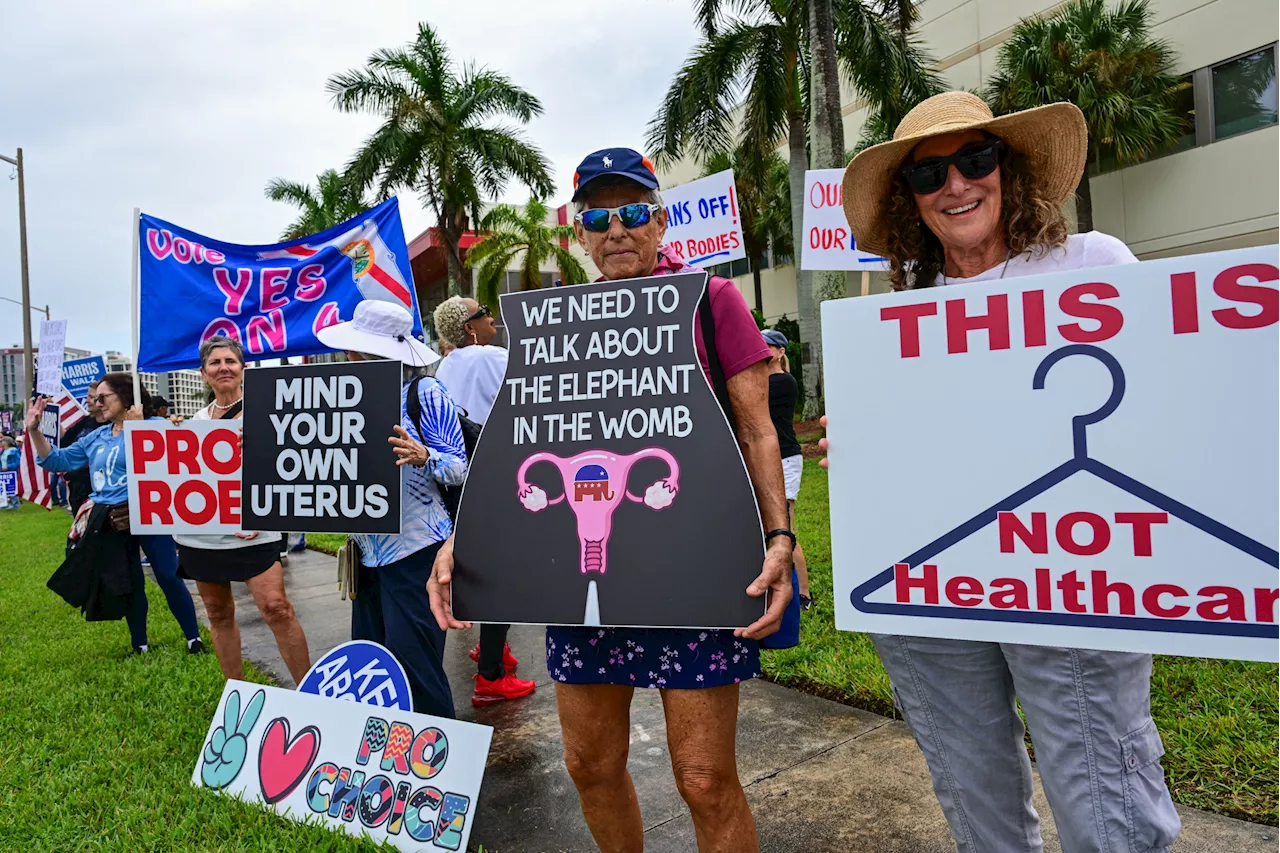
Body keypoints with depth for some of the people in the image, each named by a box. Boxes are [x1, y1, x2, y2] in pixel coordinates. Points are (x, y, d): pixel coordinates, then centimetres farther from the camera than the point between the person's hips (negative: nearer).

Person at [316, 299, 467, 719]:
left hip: (415, 547, -7)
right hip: (369, 549, 7)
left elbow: (459, 468, -9)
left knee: (413, 663, -5)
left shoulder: (424, 392, -7)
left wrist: (422, 456, -28)